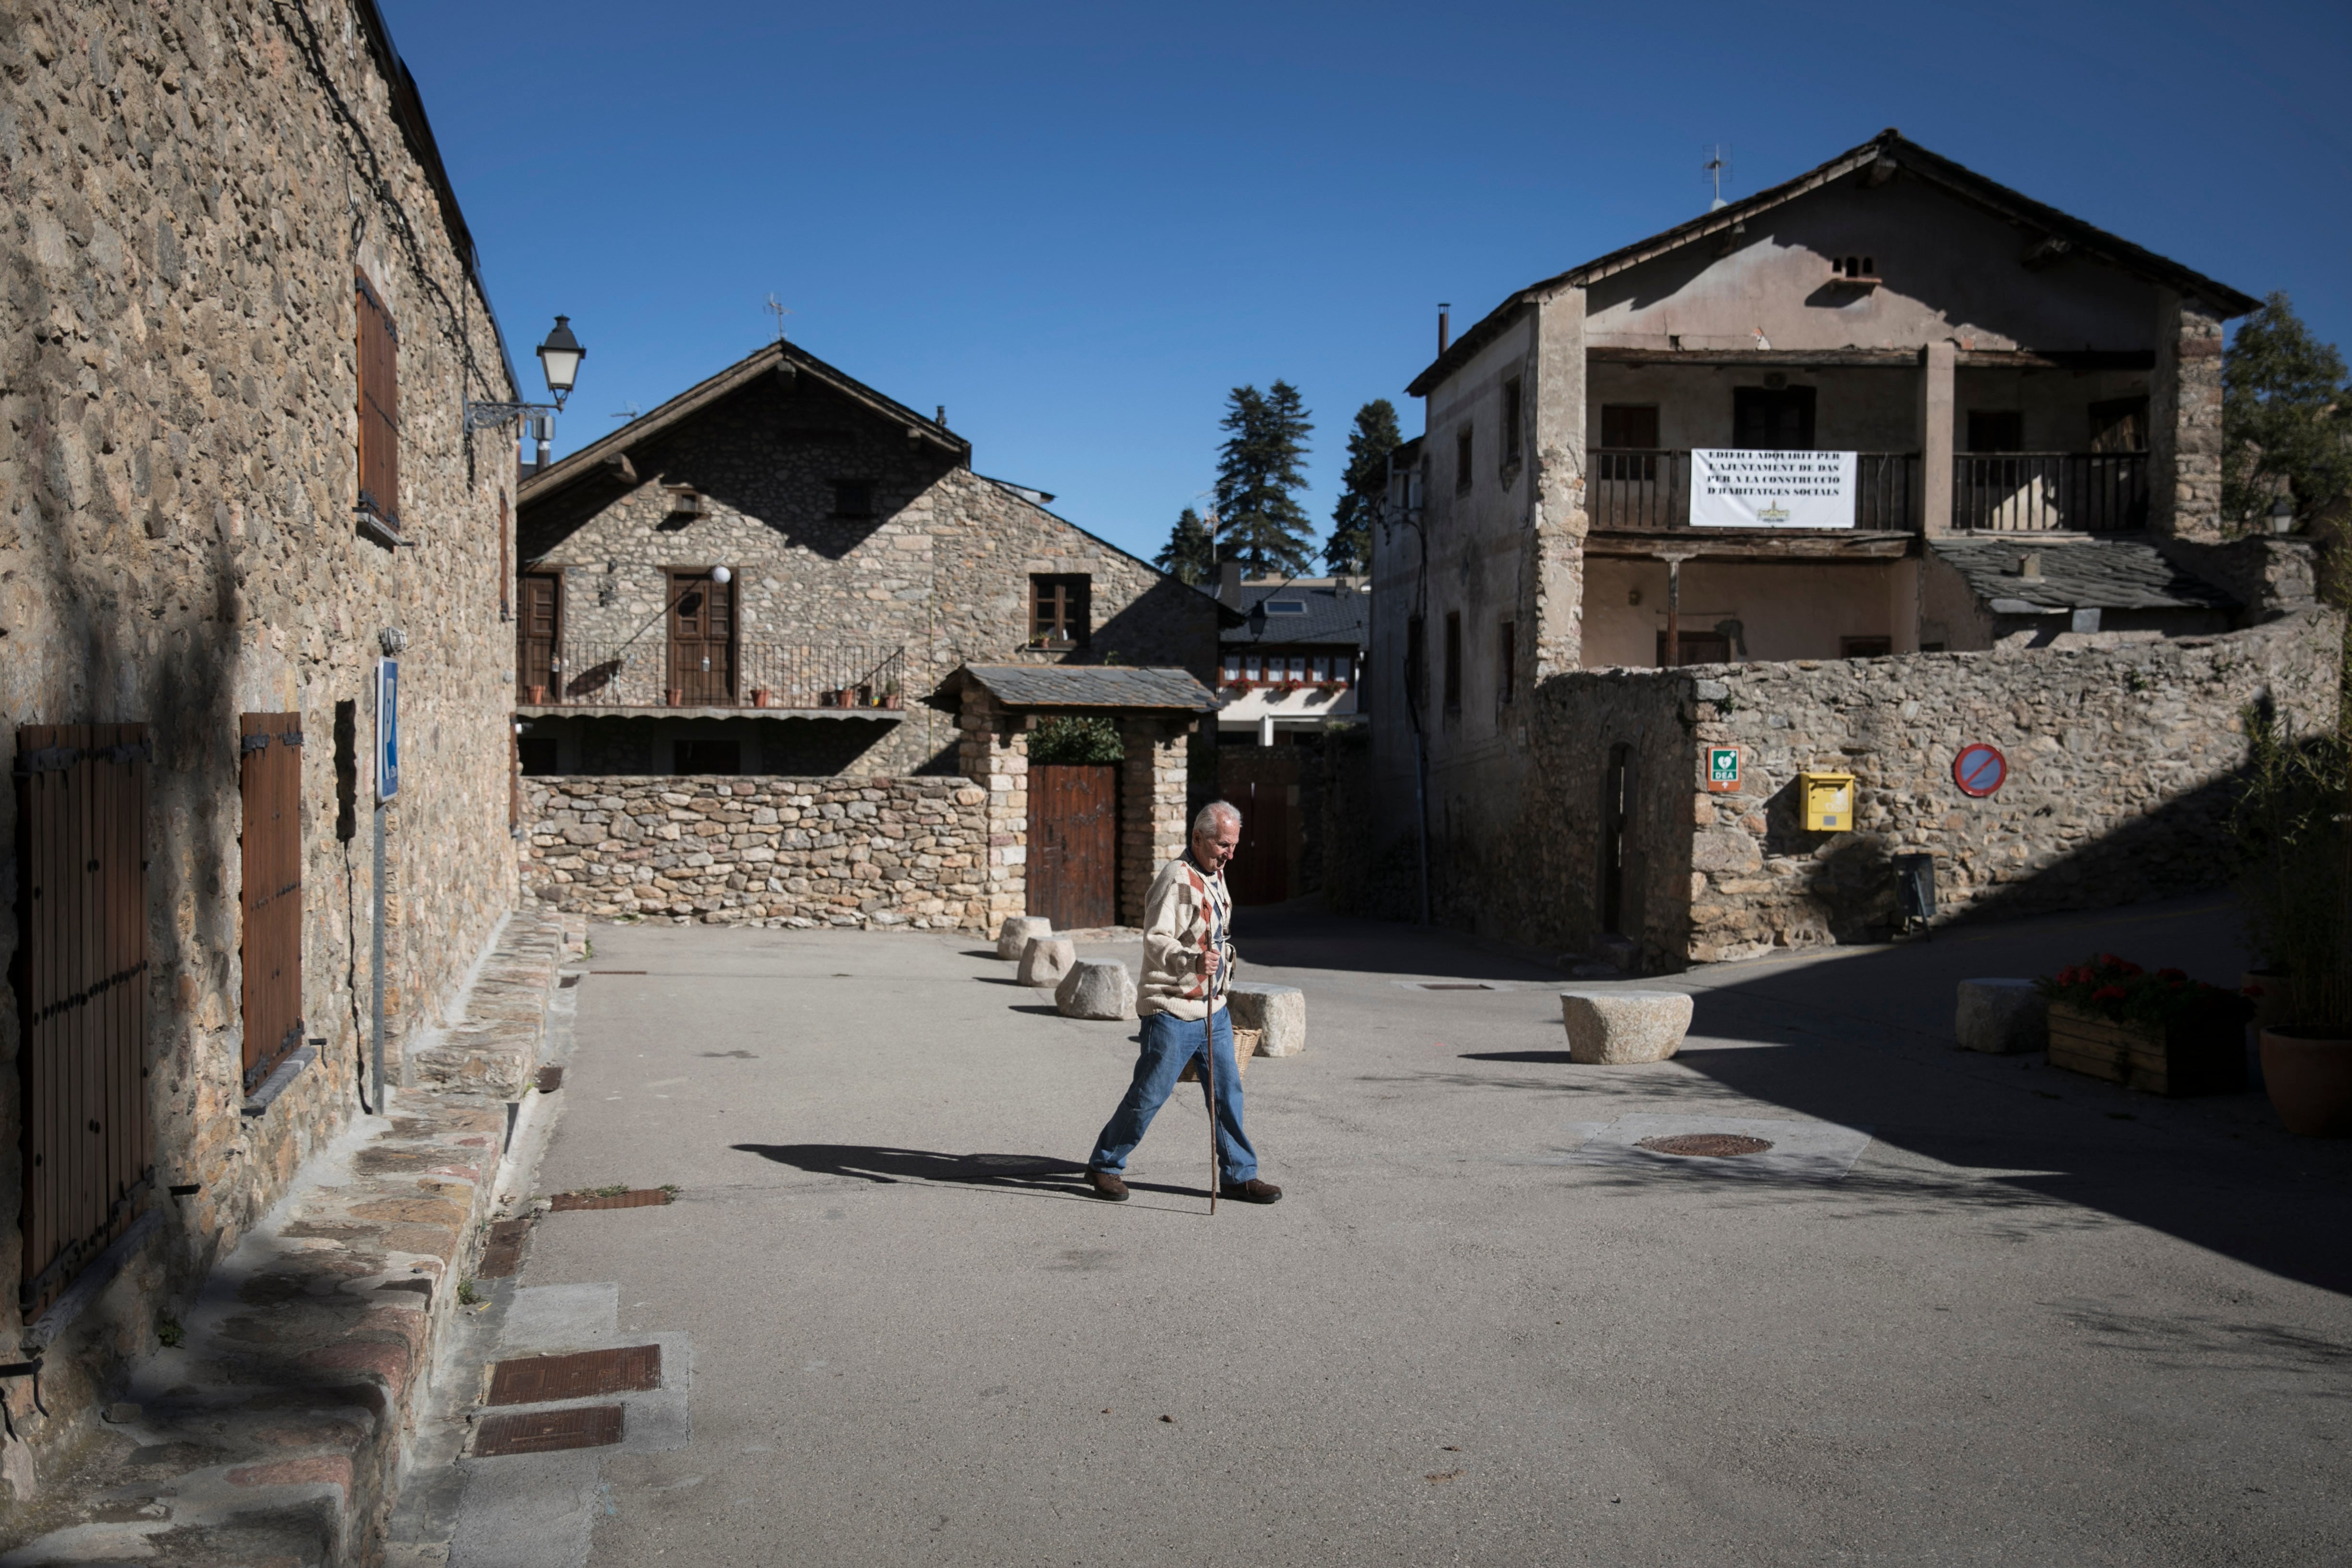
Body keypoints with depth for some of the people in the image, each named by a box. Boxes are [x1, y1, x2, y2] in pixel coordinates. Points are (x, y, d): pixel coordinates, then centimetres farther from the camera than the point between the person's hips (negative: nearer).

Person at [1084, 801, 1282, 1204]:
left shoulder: (1215, 876, 13)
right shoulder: (1176, 878, -16)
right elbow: (1156, 942, -26)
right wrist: (1193, 961, -43)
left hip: (1213, 1010, 8)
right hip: (1173, 1012, -8)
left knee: (1228, 1092, 7)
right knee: (1149, 1095, 0)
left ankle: (1240, 1175, 15)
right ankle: (1104, 1166, 16)